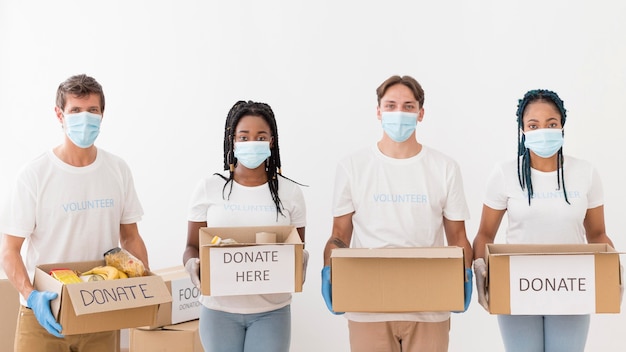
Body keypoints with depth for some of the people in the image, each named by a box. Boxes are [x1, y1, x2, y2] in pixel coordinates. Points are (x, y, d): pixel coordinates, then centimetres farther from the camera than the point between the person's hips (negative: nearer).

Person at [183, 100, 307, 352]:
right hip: (220, 309, 0)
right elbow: (192, 247, 5)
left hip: (271, 310, 0)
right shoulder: (209, 188, 0)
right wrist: (192, 265, -17)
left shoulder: (290, 192, 2)